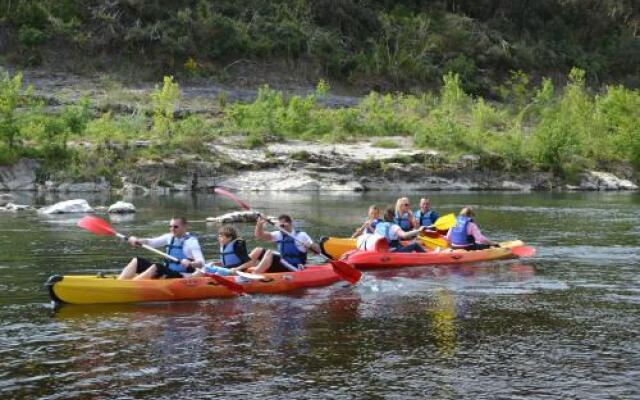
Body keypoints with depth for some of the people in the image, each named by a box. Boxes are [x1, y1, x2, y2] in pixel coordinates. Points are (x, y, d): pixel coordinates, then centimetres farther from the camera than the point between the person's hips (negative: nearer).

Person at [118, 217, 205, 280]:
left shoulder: (191, 241, -11)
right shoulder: (170, 237, 11)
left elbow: (201, 263, -21)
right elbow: (151, 242, 5)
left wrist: (190, 264, -42)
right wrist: (137, 240, -14)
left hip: (181, 277, -9)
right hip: (166, 273, 9)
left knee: (156, 267, -32)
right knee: (137, 261, 2)